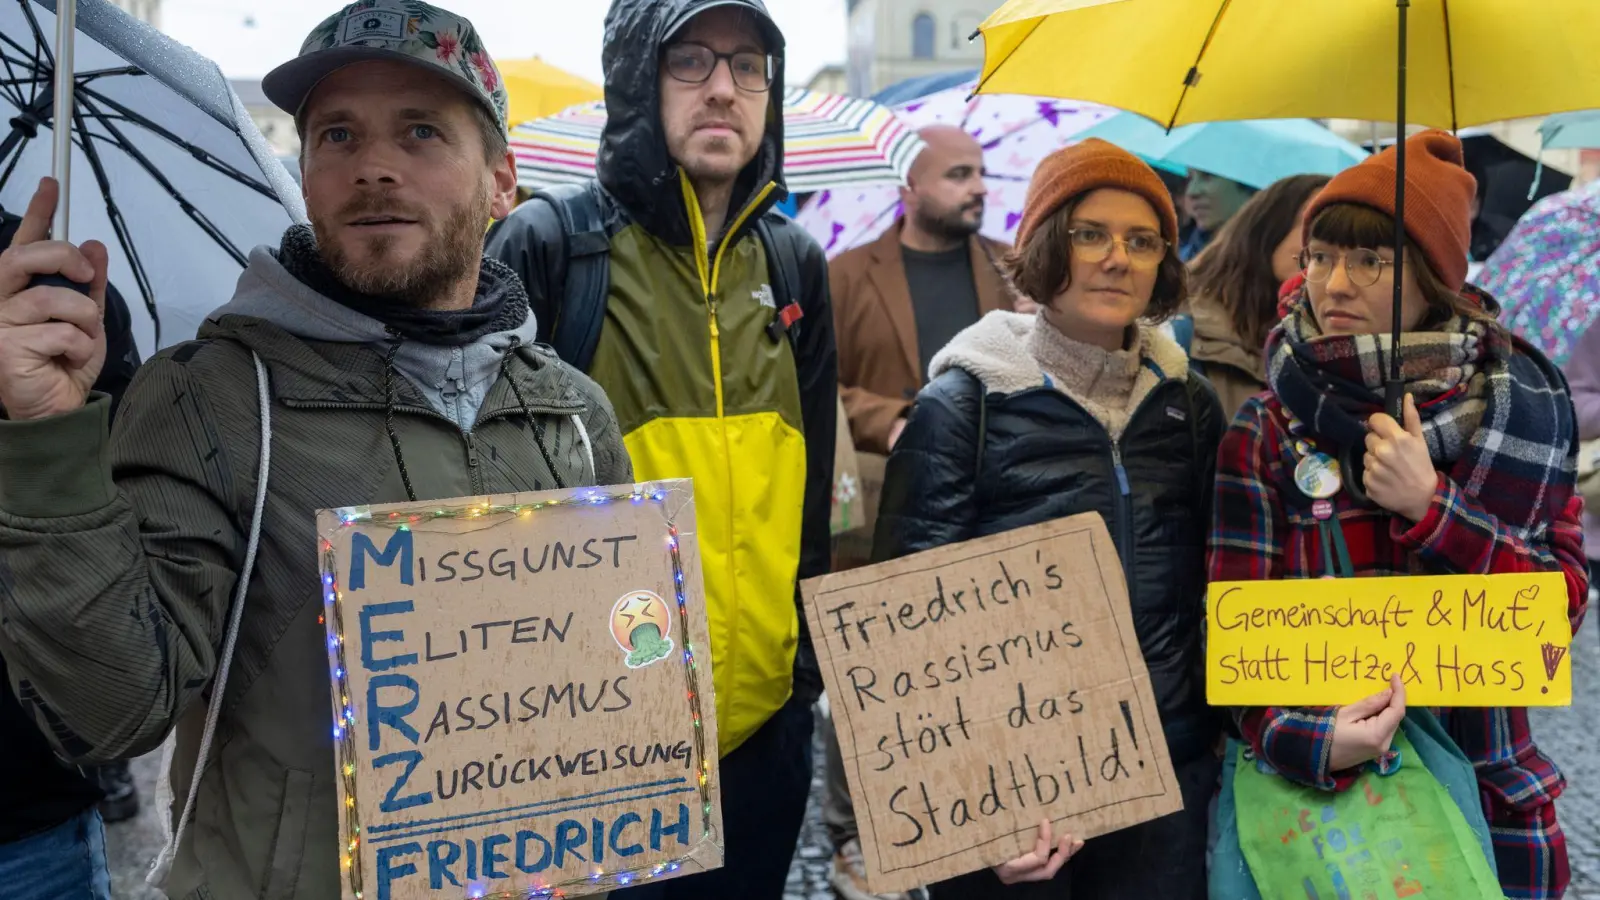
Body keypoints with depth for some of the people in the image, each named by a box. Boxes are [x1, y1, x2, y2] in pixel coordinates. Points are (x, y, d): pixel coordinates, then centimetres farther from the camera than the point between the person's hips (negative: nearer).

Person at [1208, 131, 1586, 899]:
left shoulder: (1522, 400, -3)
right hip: (1321, 791, -1)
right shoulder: (1265, 432, -6)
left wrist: (1429, 508, -21)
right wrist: (1303, 736, -28)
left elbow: (1564, 603, -7)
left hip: (1485, 794, 1)